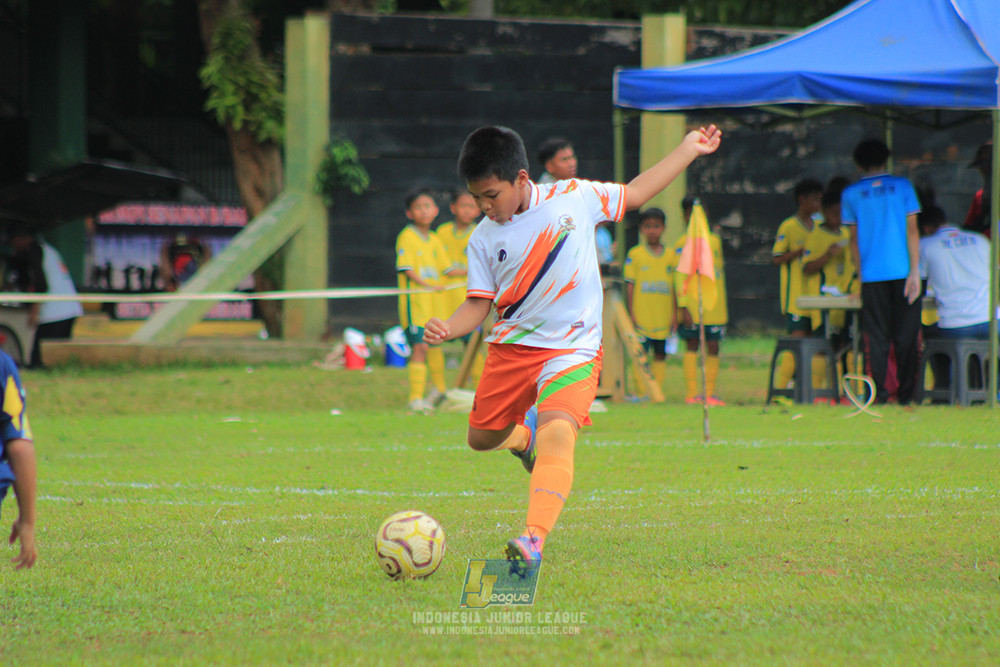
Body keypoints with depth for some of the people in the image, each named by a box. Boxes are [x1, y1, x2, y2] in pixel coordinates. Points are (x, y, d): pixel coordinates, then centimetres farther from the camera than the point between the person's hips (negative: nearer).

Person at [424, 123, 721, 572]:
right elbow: (479, 303, 2)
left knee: (557, 435, -27)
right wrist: (448, 328, -20)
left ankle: (534, 541, -38)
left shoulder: (575, 198, -3)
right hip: (511, 347, 4)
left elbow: (634, 195, 13)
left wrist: (689, 149, 16)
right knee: (481, 438, 14)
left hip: (572, 349, -4)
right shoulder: (484, 239, -1)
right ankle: (524, 432, 51)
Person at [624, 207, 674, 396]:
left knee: (660, 355, 6)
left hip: (664, 317, 3)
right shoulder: (635, 255, 1)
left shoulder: (670, 256, 8)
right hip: (642, 316, -3)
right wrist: (632, 314, -5)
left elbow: (675, 287, 11)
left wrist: (674, 314, 6)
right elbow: (629, 286, 1)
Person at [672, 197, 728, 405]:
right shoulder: (683, 243, -2)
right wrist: (683, 308, -14)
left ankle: (709, 393, 6)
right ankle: (691, 393, 1)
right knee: (692, 346, -1)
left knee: (713, 348, 2)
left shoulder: (714, 240, 14)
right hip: (692, 308, -4)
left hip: (715, 308, 4)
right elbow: (680, 277, -6)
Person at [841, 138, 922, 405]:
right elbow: (912, 230, -1)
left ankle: (878, 392, -4)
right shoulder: (902, 186, 3)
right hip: (903, 270, -1)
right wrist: (914, 272, -2)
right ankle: (906, 393, 2)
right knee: (907, 335, 4)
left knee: (876, 336, 3)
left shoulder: (851, 194, 6)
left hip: (872, 273, 1)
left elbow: (854, 239, 12)